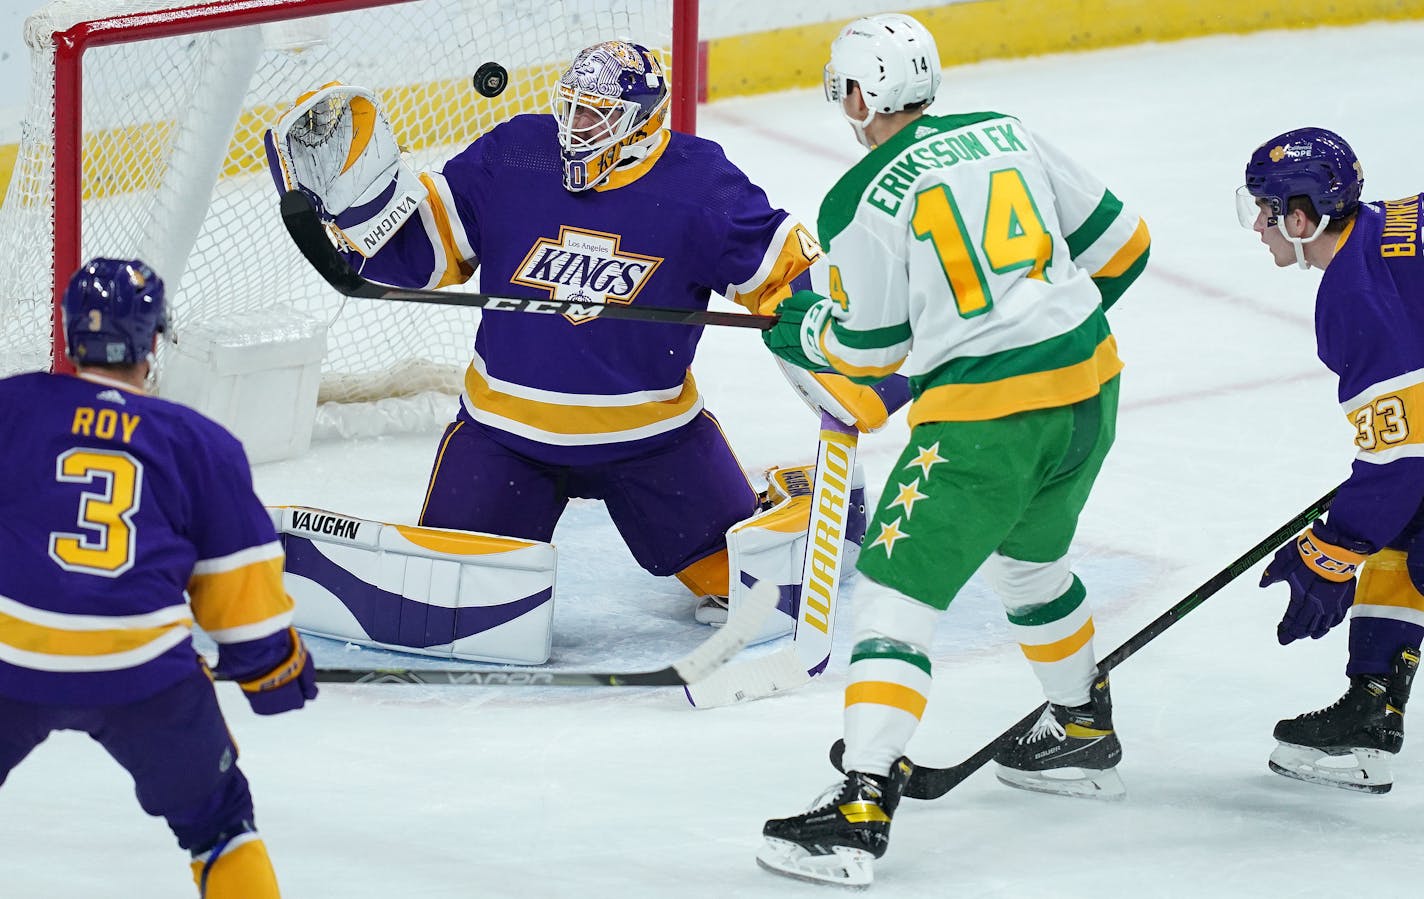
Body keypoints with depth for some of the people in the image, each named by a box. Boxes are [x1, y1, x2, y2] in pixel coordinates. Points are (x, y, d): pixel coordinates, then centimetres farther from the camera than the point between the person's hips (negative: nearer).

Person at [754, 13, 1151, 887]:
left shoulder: (863, 201, -8)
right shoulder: (1006, 135, 8)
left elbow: (867, 349, 0)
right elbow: (1119, 242, 13)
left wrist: (800, 330, 21)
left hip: (987, 414, -7)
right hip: (1091, 385, 7)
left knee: (898, 587, -4)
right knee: (1029, 555, 31)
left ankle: (862, 811, -14)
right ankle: (1083, 734, 48)